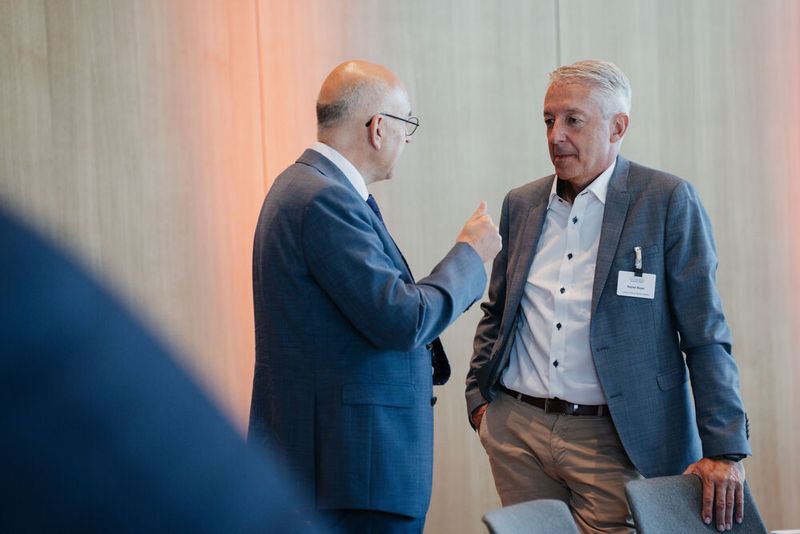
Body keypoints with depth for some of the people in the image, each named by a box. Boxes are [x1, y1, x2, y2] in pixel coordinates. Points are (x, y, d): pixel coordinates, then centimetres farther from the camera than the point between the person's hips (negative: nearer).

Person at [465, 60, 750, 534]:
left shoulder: (669, 201, -5)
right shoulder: (521, 204, 9)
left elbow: (705, 336, -8)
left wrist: (724, 450, -13)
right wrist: (479, 397, 9)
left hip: (617, 441, -4)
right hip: (517, 432, 5)